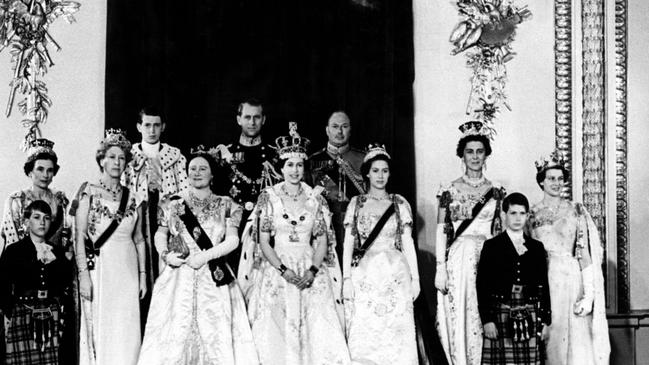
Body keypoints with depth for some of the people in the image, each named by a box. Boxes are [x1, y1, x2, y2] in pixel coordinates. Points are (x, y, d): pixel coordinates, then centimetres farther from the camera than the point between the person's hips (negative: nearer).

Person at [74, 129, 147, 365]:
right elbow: (80, 236, -6)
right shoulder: (89, 191, -1)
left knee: (126, 333, 2)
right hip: (99, 267, -3)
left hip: (127, 271, 3)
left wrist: (142, 275, 9)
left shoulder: (133, 198, 10)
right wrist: (84, 274, -14)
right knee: (99, 329, -2)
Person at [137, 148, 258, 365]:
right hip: (179, 277, 1)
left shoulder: (225, 206, 6)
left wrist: (206, 256, -13)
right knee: (176, 333, -4)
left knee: (216, 334, -5)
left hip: (213, 280, 0)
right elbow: (160, 235, 15)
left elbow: (232, 240, -2)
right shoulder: (174, 204, 9)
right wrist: (165, 254, -5)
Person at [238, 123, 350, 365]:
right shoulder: (269, 196, 2)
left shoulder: (315, 198, 7)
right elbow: (263, 242, -1)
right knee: (278, 330, -7)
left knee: (318, 329, -8)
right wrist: (284, 270, -13)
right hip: (276, 268, -1)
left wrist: (312, 270, -11)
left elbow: (322, 240, 5)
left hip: (310, 271, 1)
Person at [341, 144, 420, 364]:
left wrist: (415, 278, 2)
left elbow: (408, 242, 7)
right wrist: (346, 278, -4)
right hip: (364, 275, 0)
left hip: (395, 274, 0)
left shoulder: (399, 204, 8)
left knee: (396, 333, -4)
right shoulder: (356, 203, 8)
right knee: (364, 336, -3)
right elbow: (348, 242, 5)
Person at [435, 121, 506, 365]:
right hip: (458, 261, -1)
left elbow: (500, 231, 11)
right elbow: (441, 232, 1)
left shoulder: (496, 192, 9)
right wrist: (440, 268, -7)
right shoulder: (450, 191, 4)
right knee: (459, 320, -1)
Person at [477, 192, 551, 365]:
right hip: (500, 317, -3)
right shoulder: (492, 246, 3)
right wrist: (487, 320, -10)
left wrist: (545, 320, 7)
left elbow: (543, 286, 12)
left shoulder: (537, 247, 12)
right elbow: (482, 285, -2)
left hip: (530, 319, 3)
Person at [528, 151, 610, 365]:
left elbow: (586, 252, -2)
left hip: (571, 279, -1)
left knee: (575, 338, -3)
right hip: (542, 281, 1)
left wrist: (589, 294, -10)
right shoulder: (532, 213, 7)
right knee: (548, 338, 2)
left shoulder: (576, 210, 3)